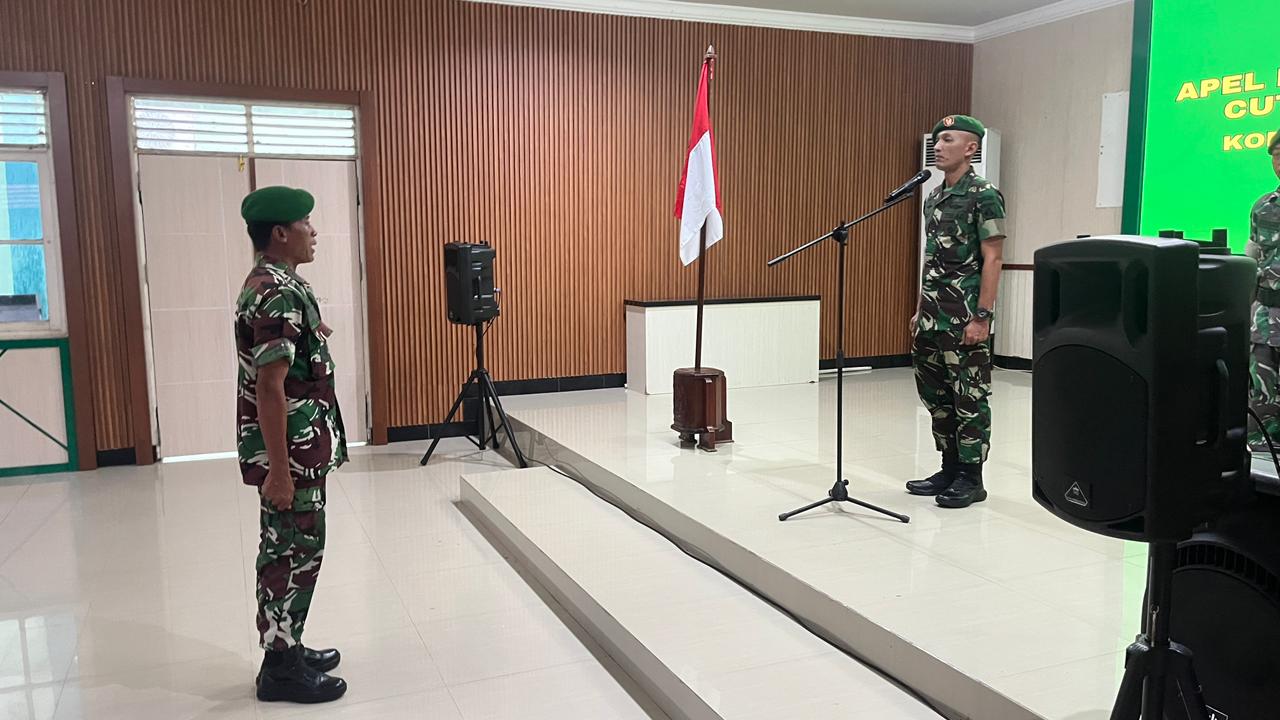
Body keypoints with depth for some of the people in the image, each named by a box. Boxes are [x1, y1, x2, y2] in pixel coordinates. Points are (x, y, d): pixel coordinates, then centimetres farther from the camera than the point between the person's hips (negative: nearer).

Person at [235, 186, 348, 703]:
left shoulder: (271, 283, 12)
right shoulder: (278, 294, -21)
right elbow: (269, 388, -24)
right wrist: (278, 470, -23)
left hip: (298, 448, 10)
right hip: (290, 452, -10)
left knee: (290, 551, 18)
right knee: (293, 553, 1)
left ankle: (286, 648, 30)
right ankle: (281, 668, 14)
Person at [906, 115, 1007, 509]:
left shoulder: (983, 196, -9)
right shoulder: (933, 197, 14)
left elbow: (991, 260, -13)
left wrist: (982, 316, -17)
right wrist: (920, 309, 17)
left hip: (965, 318, -8)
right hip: (932, 318, 8)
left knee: (969, 399, 0)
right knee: (936, 395, 13)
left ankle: (971, 478, 10)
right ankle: (949, 469, 25)